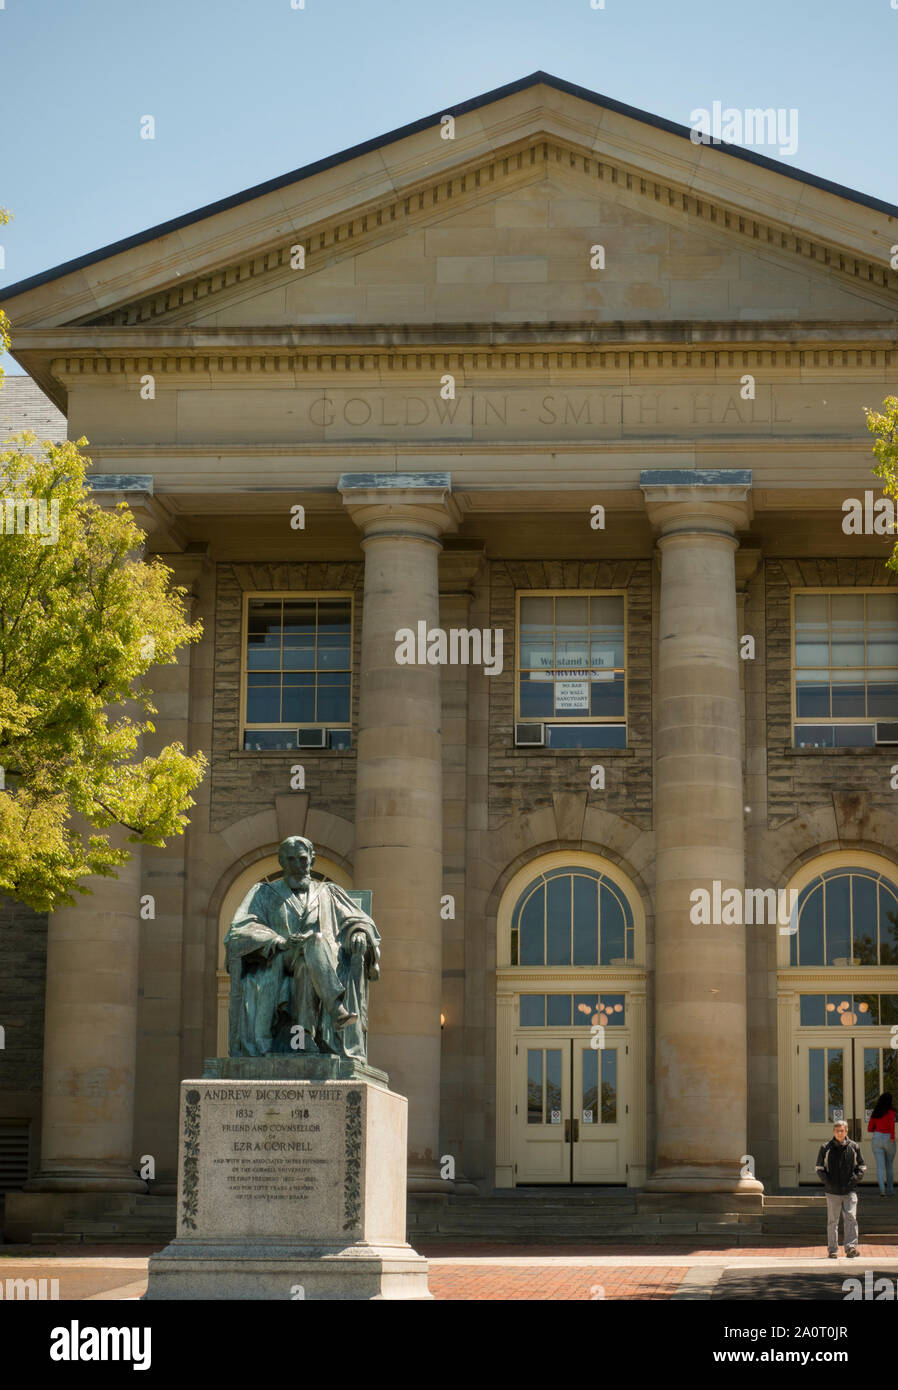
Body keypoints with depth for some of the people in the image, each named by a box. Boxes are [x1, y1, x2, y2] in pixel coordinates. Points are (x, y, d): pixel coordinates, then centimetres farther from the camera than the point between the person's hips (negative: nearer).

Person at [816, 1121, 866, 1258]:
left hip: (850, 1190, 0)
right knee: (832, 1221, 5)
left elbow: (862, 1167, 12)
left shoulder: (854, 1147, 5)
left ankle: (851, 1247, -15)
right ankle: (832, 1250, 11)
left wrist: (854, 1179, -3)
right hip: (832, 1191, 0)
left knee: (851, 1218, -13)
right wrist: (827, 1181, -3)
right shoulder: (826, 1148, 3)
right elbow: (819, 1167, 9)